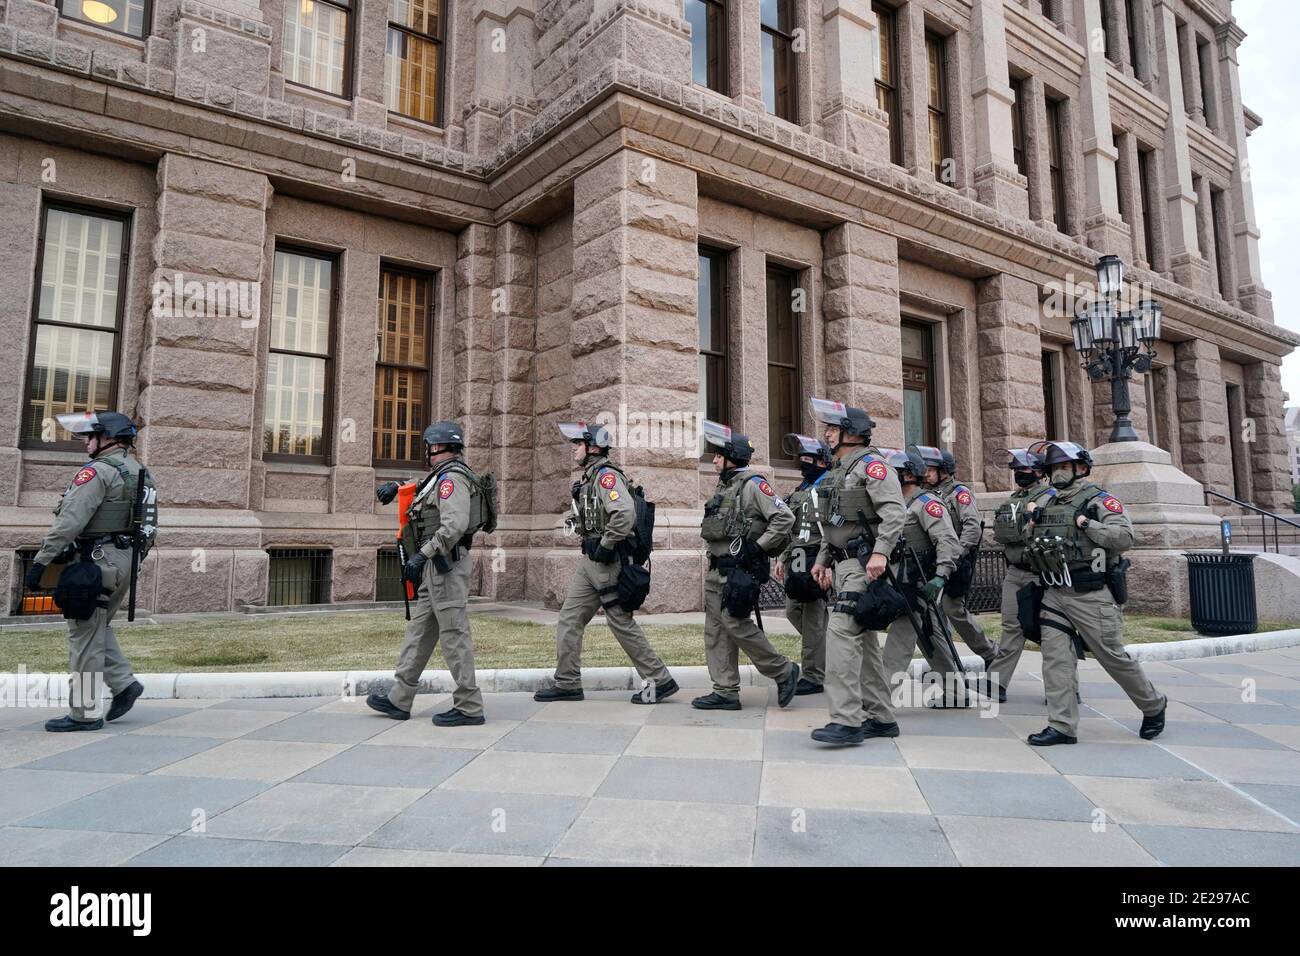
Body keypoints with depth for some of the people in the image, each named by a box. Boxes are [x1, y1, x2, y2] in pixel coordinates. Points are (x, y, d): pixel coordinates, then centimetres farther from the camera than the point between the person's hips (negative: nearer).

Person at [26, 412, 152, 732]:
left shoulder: (98, 471, -12)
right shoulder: (139, 474, 15)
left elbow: (70, 521, -20)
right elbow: (147, 525, 18)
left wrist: (40, 560, -18)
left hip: (96, 559, -9)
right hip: (126, 559, 9)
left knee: (84, 637, -1)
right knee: (97, 627, 22)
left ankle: (84, 713, 4)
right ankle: (124, 682, 13)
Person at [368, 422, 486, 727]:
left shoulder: (452, 476, -13)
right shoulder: (443, 476, 19)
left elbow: (454, 525, -25)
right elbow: (423, 490, 43)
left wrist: (422, 555, -25)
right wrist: (397, 486, 29)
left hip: (446, 563, -11)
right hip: (438, 565, 11)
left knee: (454, 633, -8)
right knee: (419, 630, 13)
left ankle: (469, 707, -3)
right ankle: (399, 700, 21)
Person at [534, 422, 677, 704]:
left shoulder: (606, 475, -15)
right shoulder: (589, 477, 17)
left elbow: (625, 513, -29)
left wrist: (605, 546, -23)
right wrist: (592, 546, 15)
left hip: (606, 561, -10)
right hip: (590, 560, 10)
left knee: (621, 621, -4)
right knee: (569, 618, 10)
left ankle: (659, 680, 7)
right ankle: (567, 684, 17)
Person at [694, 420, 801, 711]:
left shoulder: (753, 484, -10)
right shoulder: (724, 486, 17)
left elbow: (785, 518, -18)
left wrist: (757, 547, -18)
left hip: (739, 571, -9)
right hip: (717, 569, 9)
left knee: (736, 624, -11)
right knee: (716, 629, 7)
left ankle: (784, 671, 7)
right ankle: (725, 692, 13)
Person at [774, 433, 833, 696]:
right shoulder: (799, 492, 19)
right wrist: (782, 558, 18)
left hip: (817, 563, -9)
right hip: (797, 562, 9)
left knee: (813, 618, -5)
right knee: (793, 611, 13)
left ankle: (813, 677, 2)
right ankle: (825, 647, 30)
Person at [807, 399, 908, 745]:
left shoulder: (871, 464, -9)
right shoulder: (838, 470, 20)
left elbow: (895, 512, -21)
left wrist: (881, 552, -31)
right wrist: (822, 559, 21)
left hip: (865, 564, -10)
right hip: (843, 563, 10)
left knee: (842, 630, -18)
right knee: (862, 638, 12)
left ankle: (847, 720, -16)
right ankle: (880, 718, 20)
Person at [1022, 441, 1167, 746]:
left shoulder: (1100, 501, -5)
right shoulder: (1048, 506, 15)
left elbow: (1125, 537, -18)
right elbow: (1035, 547, 26)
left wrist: (1087, 524, -19)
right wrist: (1032, 528, 6)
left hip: (1091, 597, -6)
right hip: (1054, 595, 6)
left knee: (1113, 657, 5)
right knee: (1055, 657, -2)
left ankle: (1153, 706, 30)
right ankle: (1062, 726, 3)